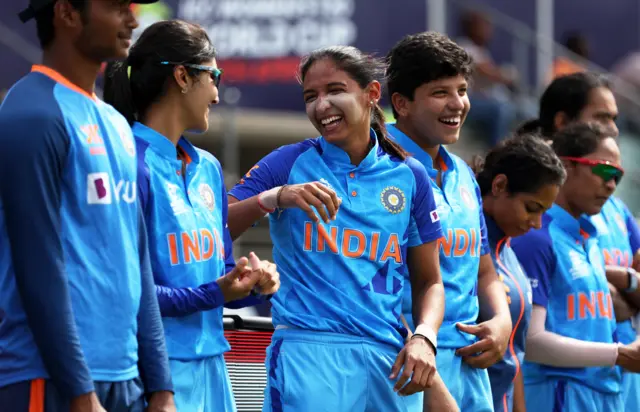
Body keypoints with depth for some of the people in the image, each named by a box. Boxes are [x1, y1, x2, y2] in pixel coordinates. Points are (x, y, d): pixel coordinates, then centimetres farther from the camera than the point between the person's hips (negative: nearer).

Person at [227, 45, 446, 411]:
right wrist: (273, 198, -19)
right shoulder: (290, 163, 3)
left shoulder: (409, 176, 10)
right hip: (308, 353, -3)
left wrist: (424, 338, -3)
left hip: (388, 359, 3)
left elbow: (428, 281, 14)